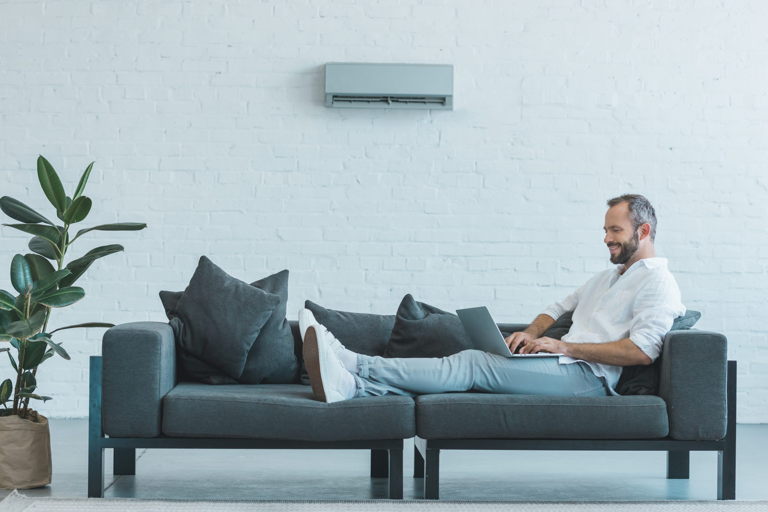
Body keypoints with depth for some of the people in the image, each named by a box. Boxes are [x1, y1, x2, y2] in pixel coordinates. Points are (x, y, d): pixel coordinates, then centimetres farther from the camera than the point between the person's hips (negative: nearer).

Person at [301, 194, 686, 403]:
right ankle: (352, 383, -28)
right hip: (564, 364, 8)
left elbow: (642, 352, -16)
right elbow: (559, 308, 35)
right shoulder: (608, 277, 30)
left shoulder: (658, 282, -1)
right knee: (472, 367, -13)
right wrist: (532, 333, 10)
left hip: (587, 376, -8)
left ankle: (355, 369, -31)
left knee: (474, 363, -22)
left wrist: (564, 346, -13)